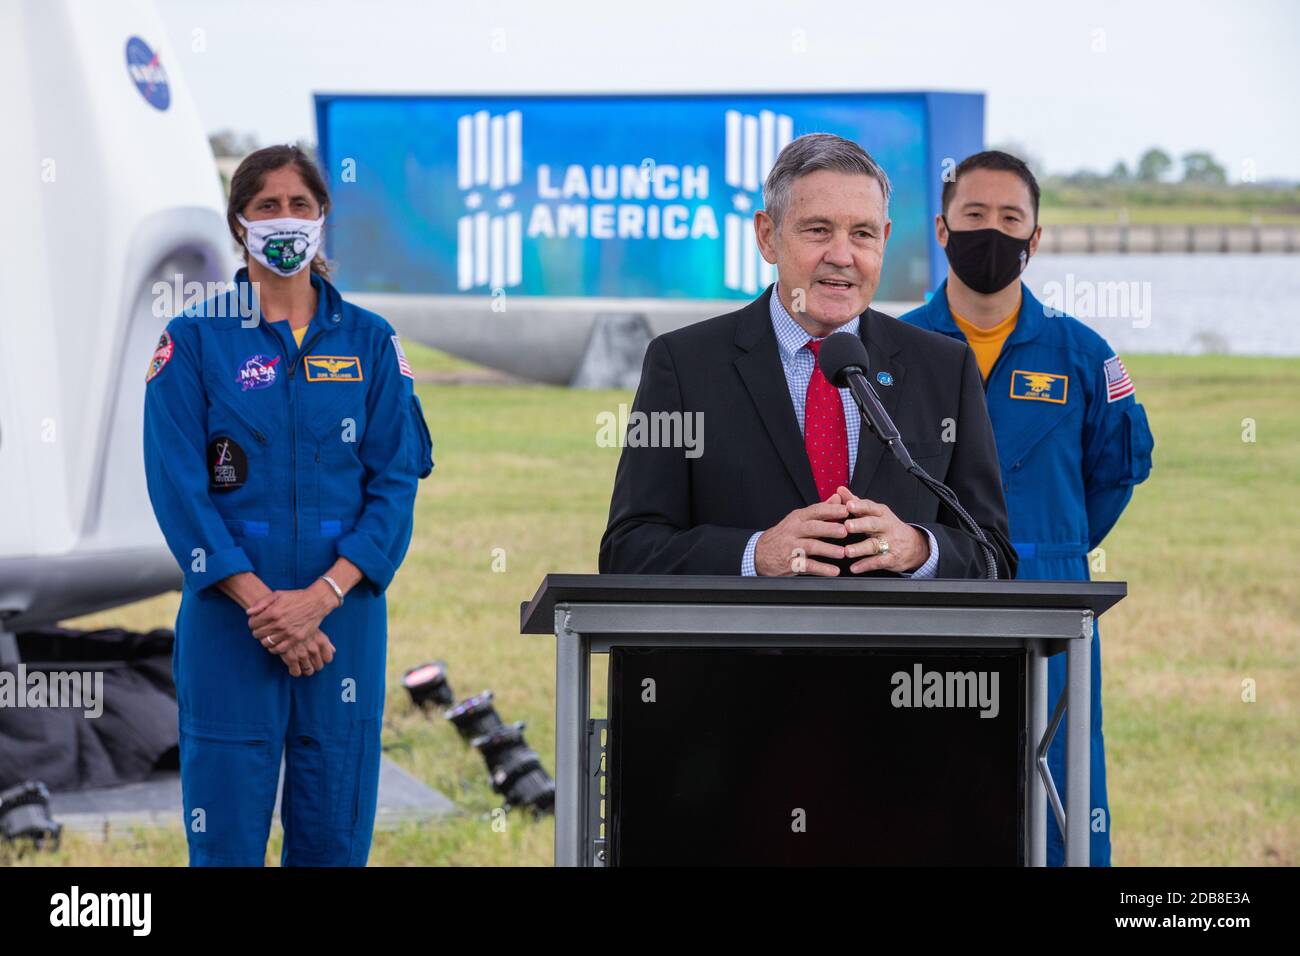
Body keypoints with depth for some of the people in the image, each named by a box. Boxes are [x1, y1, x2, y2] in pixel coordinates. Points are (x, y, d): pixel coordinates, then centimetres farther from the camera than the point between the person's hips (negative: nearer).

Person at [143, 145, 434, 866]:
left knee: (334, 834, 4)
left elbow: (397, 480, 1)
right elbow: (180, 488, -5)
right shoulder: (195, 341, 2)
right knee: (227, 839, -2)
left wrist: (320, 597, -13)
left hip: (343, 617, 2)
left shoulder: (368, 342, 8)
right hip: (229, 623, -2)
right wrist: (260, 603, -15)